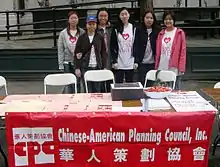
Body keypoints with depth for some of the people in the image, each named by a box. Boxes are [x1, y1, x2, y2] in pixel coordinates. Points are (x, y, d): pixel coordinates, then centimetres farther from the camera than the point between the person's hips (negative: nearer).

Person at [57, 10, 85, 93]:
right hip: (67, 63, -1)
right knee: (68, 86, -5)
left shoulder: (82, 33, 4)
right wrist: (61, 65, -3)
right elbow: (60, 50, 2)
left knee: (77, 84, 8)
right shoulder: (63, 33, 3)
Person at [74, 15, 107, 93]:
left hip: (97, 67, 1)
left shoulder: (100, 38, 7)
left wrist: (104, 67, 2)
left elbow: (104, 53, 8)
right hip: (85, 67, -1)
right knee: (88, 91, -3)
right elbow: (77, 53, 3)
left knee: (97, 90, 5)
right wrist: (77, 68, -3)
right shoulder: (81, 38, 3)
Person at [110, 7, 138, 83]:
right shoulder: (116, 29, 4)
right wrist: (114, 61, -7)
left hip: (130, 63, 1)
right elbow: (112, 47, 1)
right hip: (119, 63, -1)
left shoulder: (134, 28, 6)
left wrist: (136, 61, -2)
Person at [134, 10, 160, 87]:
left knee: (150, 84, 7)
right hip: (142, 63, -1)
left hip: (153, 62, 1)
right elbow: (136, 46, -1)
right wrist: (136, 60, -9)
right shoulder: (139, 30, 2)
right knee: (141, 83, 3)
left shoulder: (157, 31, 4)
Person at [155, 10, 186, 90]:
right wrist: (156, 66, 11)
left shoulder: (180, 33, -1)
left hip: (174, 69, -4)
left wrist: (181, 68, -10)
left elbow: (183, 51, -4)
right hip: (162, 69, 4)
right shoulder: (161, 34, 13)